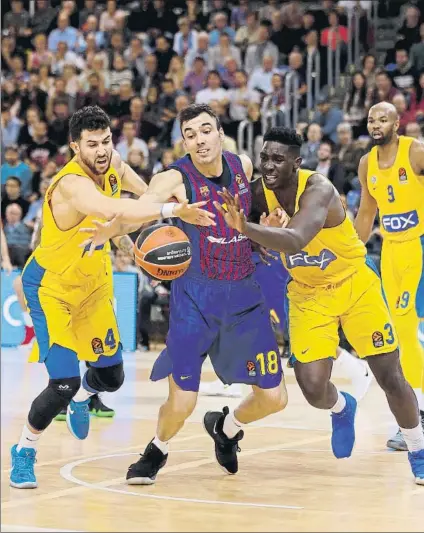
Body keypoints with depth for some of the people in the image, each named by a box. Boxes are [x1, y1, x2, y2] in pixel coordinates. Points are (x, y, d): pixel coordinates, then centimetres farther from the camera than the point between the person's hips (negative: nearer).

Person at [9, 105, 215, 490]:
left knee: (111, 376, 13)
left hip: (93, 281, 7)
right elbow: (114, 210, -55)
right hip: (51, 285, -7)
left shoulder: (113, 165, -10)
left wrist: (155, 198, -9)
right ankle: (24, 451, 10)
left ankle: (80, 399, 50)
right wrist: (171, 210, -62)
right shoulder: (72, 184, -34)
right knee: (64, 383, -16)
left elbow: (145, 192, 13)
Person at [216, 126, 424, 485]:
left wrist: (246, 228, -61)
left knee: (391, 378, -1)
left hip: (355, 284, -4)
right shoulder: (260, 194, -13)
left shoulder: (318, 189, -30)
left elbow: (295, 240, -49)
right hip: (308, 294, 4)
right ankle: (342, 408, 29)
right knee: (313, 388, -8)